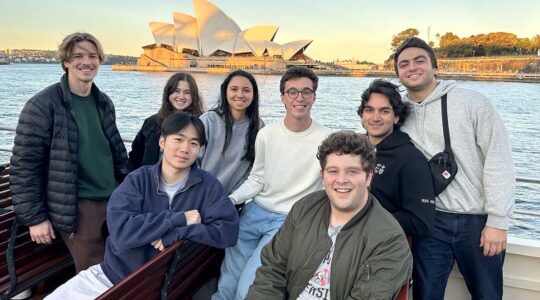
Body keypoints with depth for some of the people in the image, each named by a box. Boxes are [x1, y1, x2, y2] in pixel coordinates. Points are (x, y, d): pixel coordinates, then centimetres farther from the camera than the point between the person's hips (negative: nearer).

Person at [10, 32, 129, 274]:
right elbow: (24, 165, -11)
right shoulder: (43, 105, -11)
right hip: (77, 206, -6)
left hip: (114, 199, 6)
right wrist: (34, 217, -11)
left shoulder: (104, 102, 8)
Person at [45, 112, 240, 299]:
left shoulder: (207, 185, -9)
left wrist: (173, 235, -23)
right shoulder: (138, 179, -7)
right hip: (111, 273, 2)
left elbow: (227, 231, -19)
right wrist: (180, 218, -22)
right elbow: (121, 232, -20)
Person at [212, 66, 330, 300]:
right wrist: (231, 199, -7)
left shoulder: (326, 140, -11)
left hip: (290, 221, -3)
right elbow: (257, 179, 8)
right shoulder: (266, 134, 0)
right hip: (254, 212, 4)